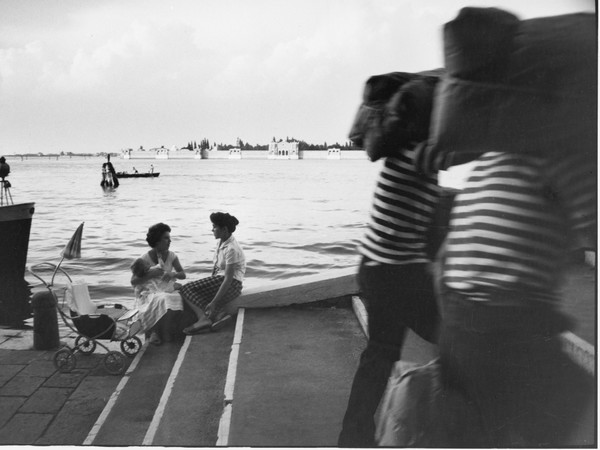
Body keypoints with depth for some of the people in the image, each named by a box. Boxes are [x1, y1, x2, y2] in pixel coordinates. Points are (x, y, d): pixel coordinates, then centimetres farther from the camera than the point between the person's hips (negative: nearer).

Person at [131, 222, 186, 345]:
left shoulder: (171, 256, 7)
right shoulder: (145, 258, -5)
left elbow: (183, 275, 6)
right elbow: (133, 281, -7)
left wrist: (173, 274, -16)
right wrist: (150, 274, -21)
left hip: (168, 289, 4)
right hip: (149, 292, -4)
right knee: (162, 300, -36)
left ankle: (156, 332, -18)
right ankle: (155, 331, -16)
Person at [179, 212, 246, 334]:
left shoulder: (232, 249, -19)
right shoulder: (221, 242, 10)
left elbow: (228, 279, -23)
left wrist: (214, 302, -26)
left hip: (232, 285, -10)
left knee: (187, 289, -19)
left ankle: (204, 318, -36)